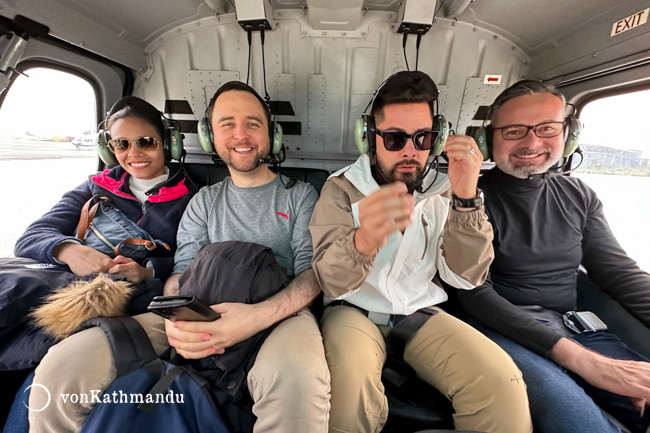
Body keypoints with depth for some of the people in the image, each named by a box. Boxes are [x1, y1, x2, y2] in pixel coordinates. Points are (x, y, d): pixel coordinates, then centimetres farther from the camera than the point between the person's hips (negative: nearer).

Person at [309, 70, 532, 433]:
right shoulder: (341, 189, -6)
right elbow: (332, 283, -18)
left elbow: (466, 277, -7)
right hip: (355, 310, -1)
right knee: (349, 384, -31)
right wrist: (363, 241, -41)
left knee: (502, 384, -22)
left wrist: (466, 199, -22)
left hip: (422, 310, 2)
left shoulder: (443, 192, 3)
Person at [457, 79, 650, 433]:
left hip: (574, 329, 6)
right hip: (505, 331, -5)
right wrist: (581, 359, -23)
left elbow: (620, 272, 9)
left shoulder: (578, 196, 9)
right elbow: (476, 294, -16)